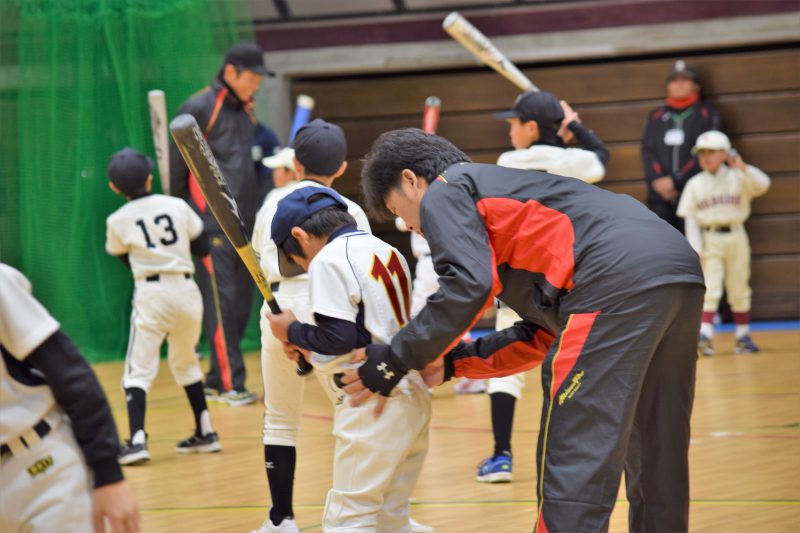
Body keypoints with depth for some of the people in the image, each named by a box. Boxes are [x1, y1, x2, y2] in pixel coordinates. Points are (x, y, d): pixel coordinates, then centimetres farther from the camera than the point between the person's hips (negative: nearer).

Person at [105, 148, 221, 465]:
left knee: (138, 369, -3)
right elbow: (202, 249, 8)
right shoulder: (177, 206, 1)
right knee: (185, 362, 23)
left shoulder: (117, 221, -2)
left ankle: (137, 439, -21)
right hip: (187, 289, 3)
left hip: (151, 293, -3)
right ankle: (205, 433, 28)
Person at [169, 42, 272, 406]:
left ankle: (216, 381, 15)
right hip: (213, 222, -8)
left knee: (241, 303, 7)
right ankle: (229, 385, -10)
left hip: (244, 222, 8)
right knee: (220, 301, -10)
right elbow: (177, 164, -5)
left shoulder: (247, 111, 15)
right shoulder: (199, 109, -7)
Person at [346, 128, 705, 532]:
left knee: (573, 464, -6)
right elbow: (544, 334, 32)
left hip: (617, 281, -9)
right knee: (657, 460, 17)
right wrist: (452, 363, 32)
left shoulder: (444, 193, 12)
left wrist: (396, 359, 3)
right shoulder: (507, 192, 36)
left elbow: (468, 285, -7)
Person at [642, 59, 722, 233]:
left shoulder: (707, 114, 6)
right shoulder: (656, 116, 18)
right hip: (659, 196, 3)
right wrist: (658, 179, -10)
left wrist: (676, 181, -12)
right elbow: (647, 151, 8)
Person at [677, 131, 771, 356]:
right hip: (709, 240, -1)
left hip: (735, 238, 1)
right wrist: (695, 248, -8)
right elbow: (690, 218, 0)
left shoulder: (737, 178, -1)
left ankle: (743, 336, 18)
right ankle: (705, 335, -14)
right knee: (710, 290, -10)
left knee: (739, 290, 10)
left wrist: (743, 168, -28)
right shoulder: (695, 185, 1)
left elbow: (763, 185, -16)